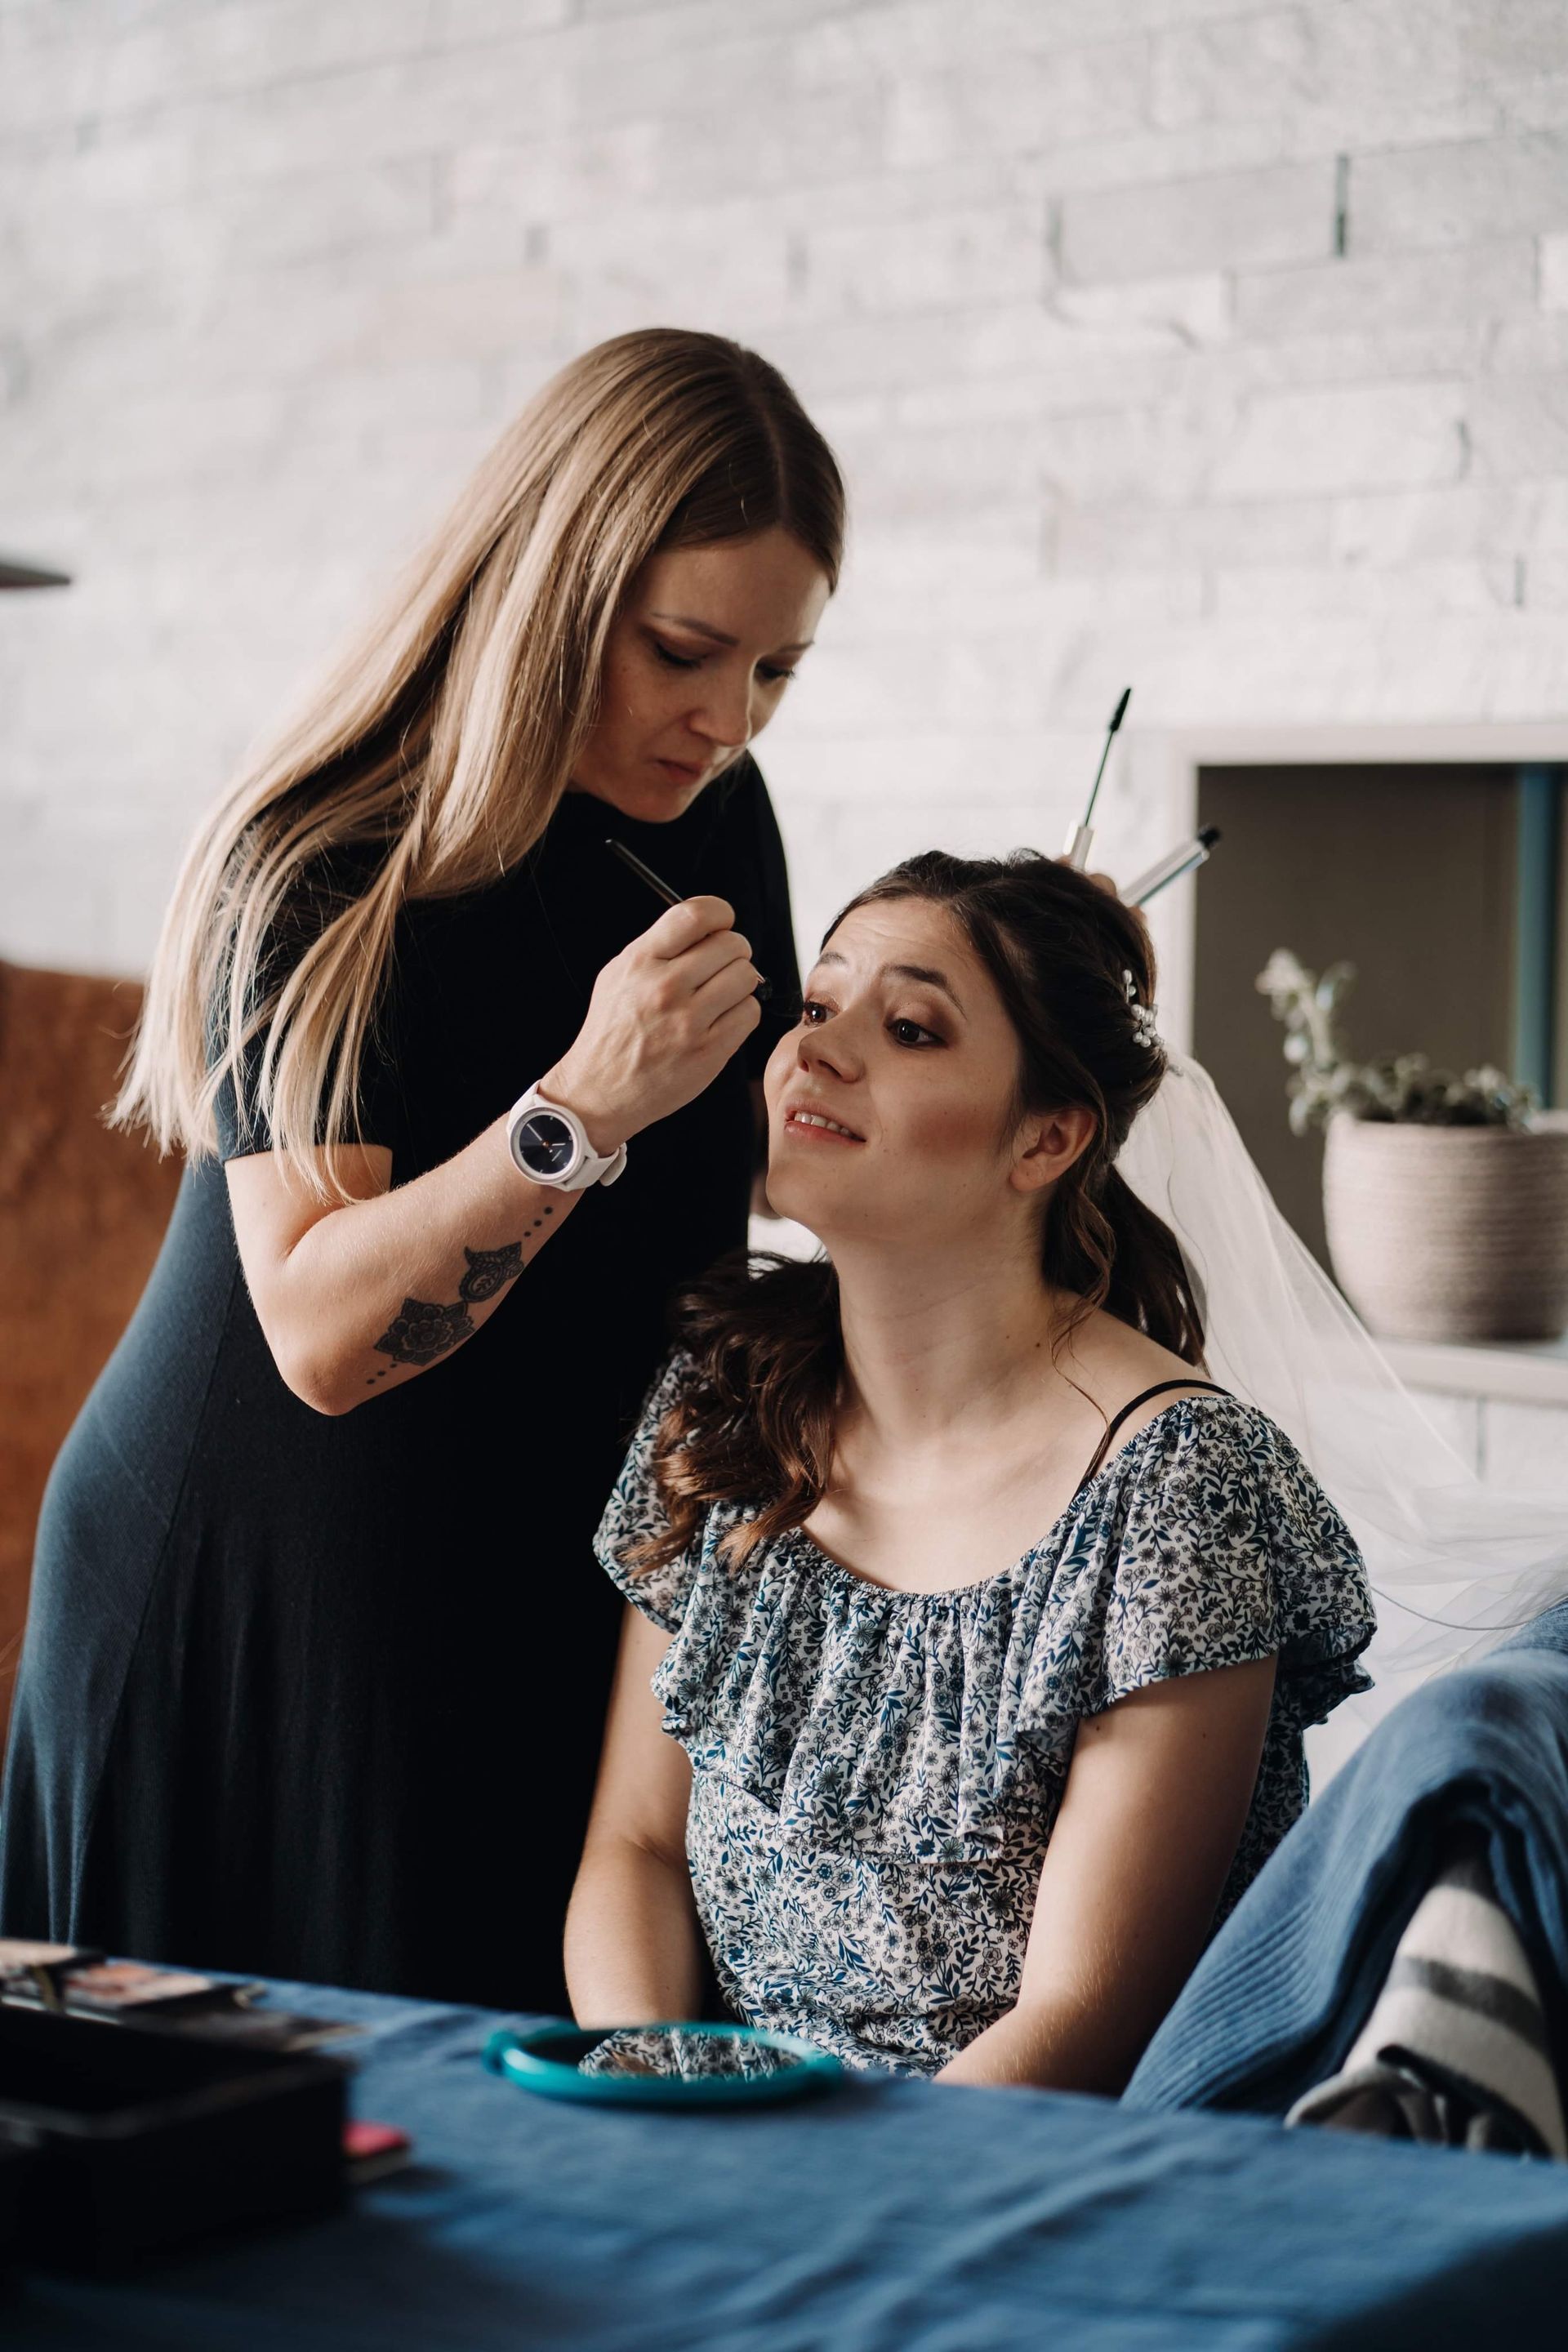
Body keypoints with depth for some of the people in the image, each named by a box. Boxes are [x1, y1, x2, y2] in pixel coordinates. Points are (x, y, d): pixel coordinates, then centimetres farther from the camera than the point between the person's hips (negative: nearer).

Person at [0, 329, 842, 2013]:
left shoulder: (709, 822, 3)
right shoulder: (323, 878, -17)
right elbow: (321, 1332, -26)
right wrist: (579, 1110, -37)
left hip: (547, 1597, 6)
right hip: (253, 1606, -5)